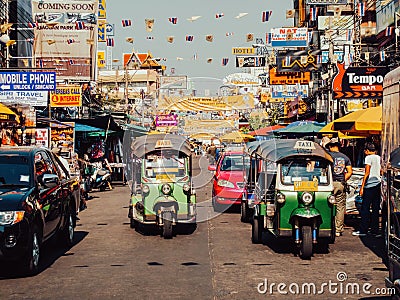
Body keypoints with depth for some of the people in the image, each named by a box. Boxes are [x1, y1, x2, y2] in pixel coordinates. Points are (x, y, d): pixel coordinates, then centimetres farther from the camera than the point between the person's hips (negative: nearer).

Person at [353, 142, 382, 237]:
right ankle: (375, 231, 9)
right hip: (378, 184, 7)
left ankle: (363, 230, -4)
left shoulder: (369, 158, -8)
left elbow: (367, 173, -12)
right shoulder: (379, 158, 13)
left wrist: (362, 187, -10)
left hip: (370, 185, -7)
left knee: (365, 208, -3)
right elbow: (381, 172, 17)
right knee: (375, 209, 9)